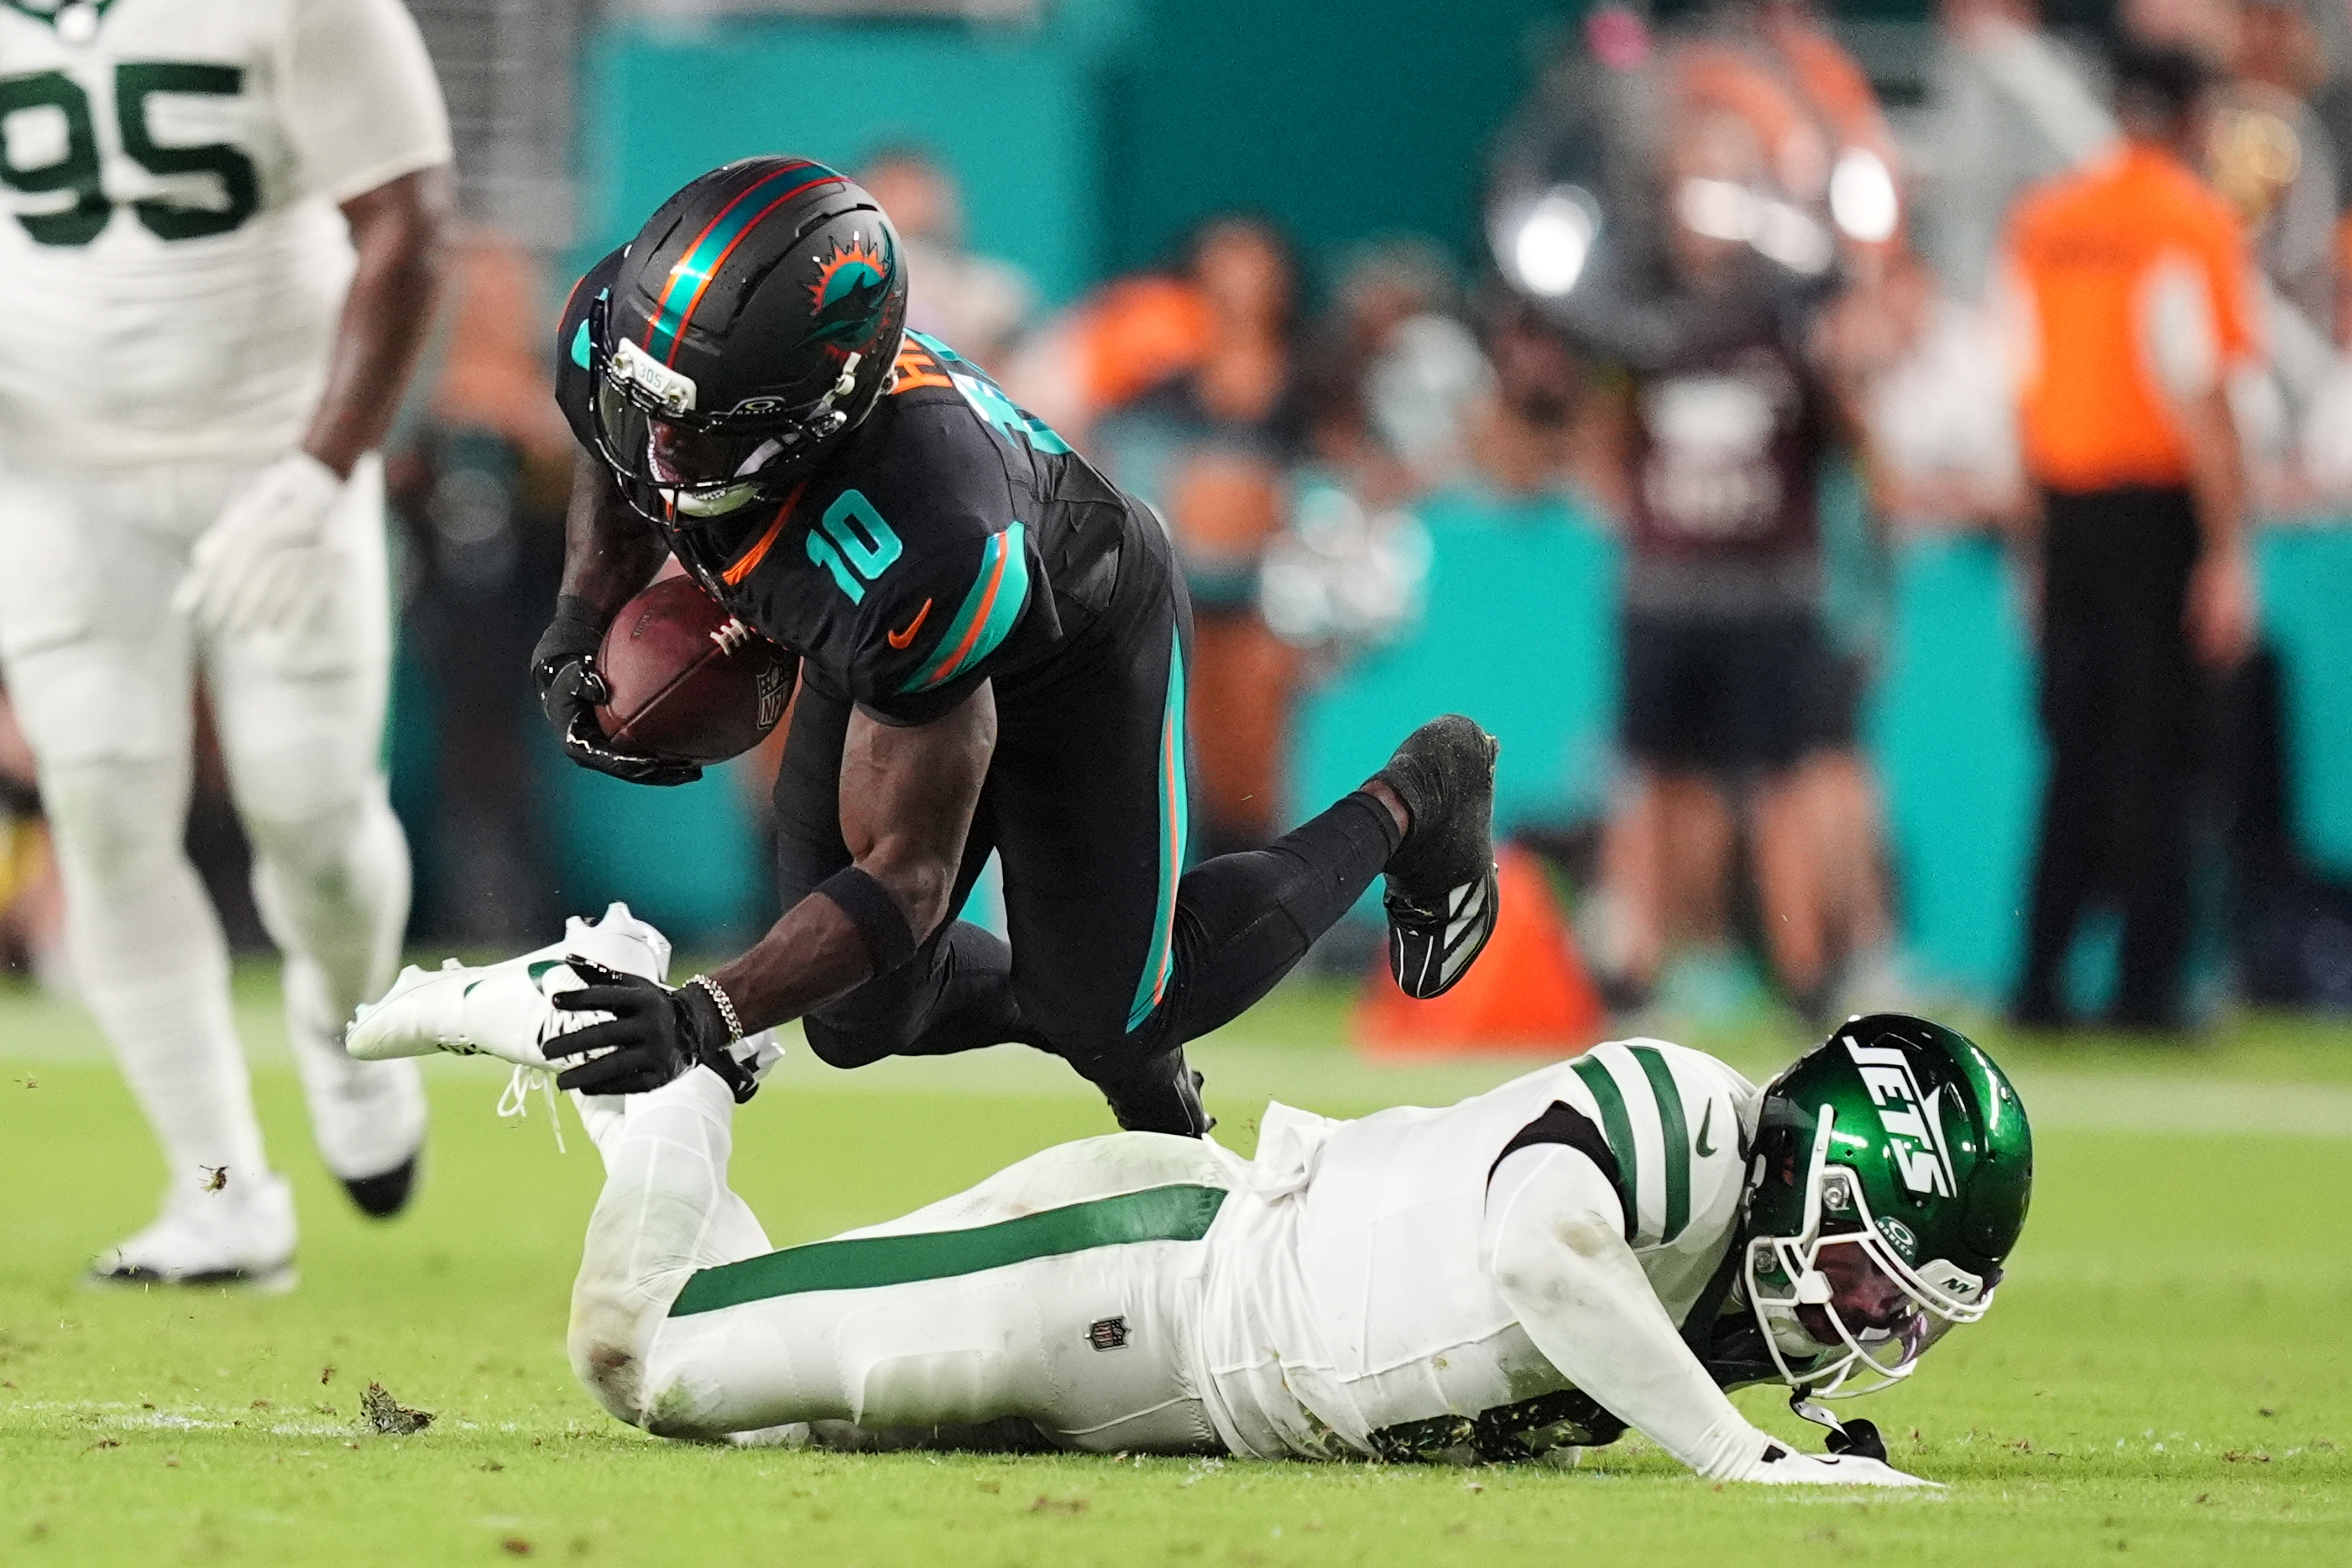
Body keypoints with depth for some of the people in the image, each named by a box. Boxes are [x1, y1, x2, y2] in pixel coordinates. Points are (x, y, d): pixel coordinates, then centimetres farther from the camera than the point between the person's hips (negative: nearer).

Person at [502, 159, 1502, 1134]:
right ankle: (1104, 1011, 36)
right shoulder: (616, 335, -30)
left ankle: (1412, 804, 23)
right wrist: (578, 628, -14)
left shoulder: (910, 551, -48)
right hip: (884, 649, 6)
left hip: (1076, 644, -6)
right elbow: (620, 469, 0)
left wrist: (702, 1020, -48)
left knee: (1103, 1018, 3)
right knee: (863, 1020, 4)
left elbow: (908, 876, -40)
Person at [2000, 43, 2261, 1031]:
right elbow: (2200, 396, -14)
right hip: (2159, 501, -6)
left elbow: (2026, 391, 12)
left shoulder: (2043, 219, 11)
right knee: (2154, 750, -3)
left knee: (2074, 751, 11)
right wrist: (2228, 555, -14)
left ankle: (2041, 976, 9)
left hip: (2066, 504, 6)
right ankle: (2146, 979, -4)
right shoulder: (2194, 222, -8)